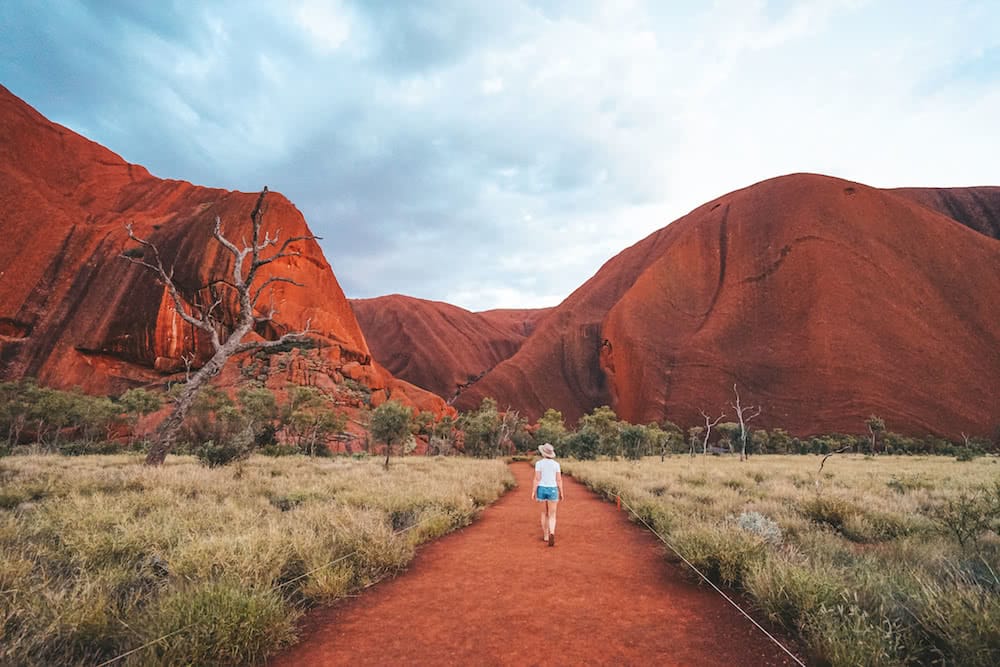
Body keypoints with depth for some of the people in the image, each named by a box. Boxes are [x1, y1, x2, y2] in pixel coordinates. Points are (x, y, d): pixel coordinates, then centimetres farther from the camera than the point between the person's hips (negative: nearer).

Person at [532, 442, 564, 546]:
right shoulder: (556, 464, -3)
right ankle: (552, 534, -24)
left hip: (541, 489, 0)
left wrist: (533, 492, -7)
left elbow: (537, 478, -11)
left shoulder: (539, 463, -7)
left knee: (544, 513, 20)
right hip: (552, 490, 0)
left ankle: (545, 535, 26)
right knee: (552, 516, 1)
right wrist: (561, 493, 6)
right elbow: (559, 480, -2)